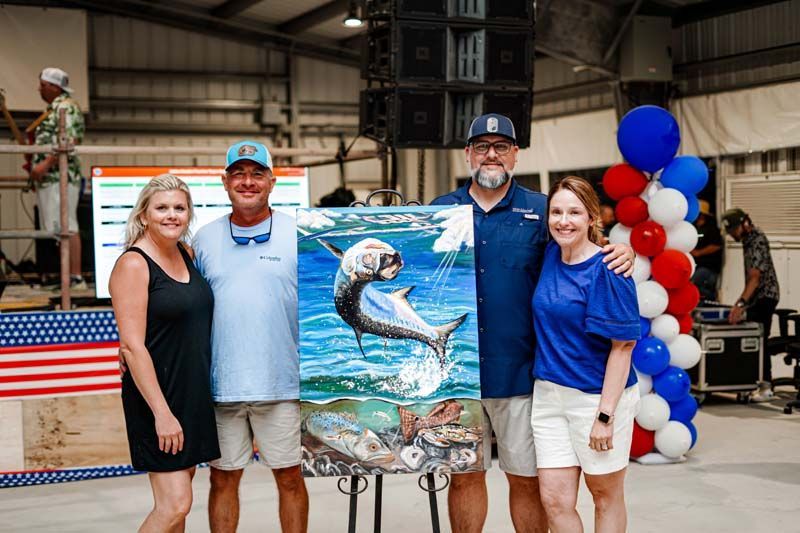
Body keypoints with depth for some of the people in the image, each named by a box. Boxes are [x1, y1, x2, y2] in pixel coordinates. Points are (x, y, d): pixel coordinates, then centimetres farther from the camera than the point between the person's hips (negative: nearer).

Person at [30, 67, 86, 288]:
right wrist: (35, 163, 17)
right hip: (49, 179, 10)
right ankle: (65, 277, 10)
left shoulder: (66, 107, -8)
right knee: (55, 230, 8)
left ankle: (76, 278, -13)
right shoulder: (53, 109, 23)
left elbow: (70, 142, -19)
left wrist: (45, 164, -22)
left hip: (60, 178, -10)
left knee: (66, 228, -12)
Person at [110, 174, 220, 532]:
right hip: (157, 396, -8)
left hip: (195, 393, 8)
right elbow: (132, 346, -19)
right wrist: (162, 412, -22)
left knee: (176, 499, 14)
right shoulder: (133, 265, -14)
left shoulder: (185, 253, 9)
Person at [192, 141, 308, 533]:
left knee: (289, 477, 7)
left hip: (281, 384, -2)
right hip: (221, 386, 2)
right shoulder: (205, 239, 9)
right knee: (223, 478, 11)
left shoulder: (297, 235, 1)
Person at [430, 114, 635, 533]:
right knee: (464, 477, 12)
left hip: (518, 372, -1)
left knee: (527, 479, 7)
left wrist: (623, 255, -15)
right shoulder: (440, 211, 8)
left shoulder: (541, 211, 3)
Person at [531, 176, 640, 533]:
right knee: (555, 500, 5)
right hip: (549, 393, 6)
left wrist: (605, 415, -18)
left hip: (598, 395, -6)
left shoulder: (607, 270, -16)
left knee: (606, 494, 13)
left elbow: (623, 345, -16)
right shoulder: (551, 254, 3)